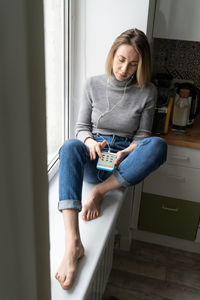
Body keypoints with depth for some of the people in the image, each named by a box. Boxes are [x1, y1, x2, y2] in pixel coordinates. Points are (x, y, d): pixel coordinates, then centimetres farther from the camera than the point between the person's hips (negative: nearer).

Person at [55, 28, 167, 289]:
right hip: (92, 158, 1)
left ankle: (99, 191, -22)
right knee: (70, 147, -36)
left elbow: (142, 135, 4)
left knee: (158, 145, -31)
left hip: (123, 162, 0)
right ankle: (73, 243, -47)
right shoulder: (93, 84, 3)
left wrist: (127, 152, -17)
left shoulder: (147, 92, -1)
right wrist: (90, 142, -17)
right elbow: (81, 127, 6)